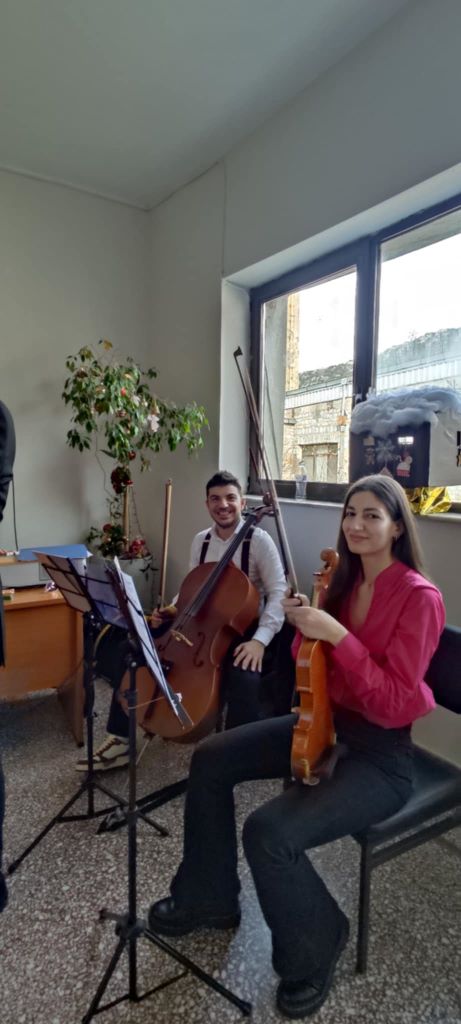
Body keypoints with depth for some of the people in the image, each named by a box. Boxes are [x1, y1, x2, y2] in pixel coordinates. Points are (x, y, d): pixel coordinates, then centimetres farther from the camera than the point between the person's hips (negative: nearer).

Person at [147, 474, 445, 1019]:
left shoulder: (418, 596, -19)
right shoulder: (345, 582, 4)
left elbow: (394, 704, -23)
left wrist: (337, 634, -29)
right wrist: (305, 626, -10)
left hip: (379, 753, -7)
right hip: (324, 722, 8)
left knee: (269, 832, -25)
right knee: (210, 760, 3)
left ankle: (313, 949, 9)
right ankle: (209, 897, 26)